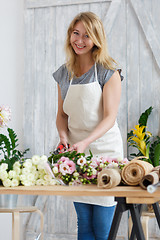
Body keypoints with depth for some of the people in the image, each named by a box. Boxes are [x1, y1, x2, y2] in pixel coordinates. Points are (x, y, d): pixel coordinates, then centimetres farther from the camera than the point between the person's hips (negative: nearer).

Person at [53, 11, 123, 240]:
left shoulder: (108, 71, -7)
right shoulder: (64, 73, 8)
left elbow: (110, 117, -12)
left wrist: (86, 142, -25)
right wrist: (64, 137, -5)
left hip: (105, 147, -4)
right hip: (77, 151, 4)